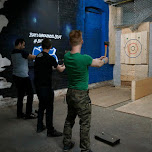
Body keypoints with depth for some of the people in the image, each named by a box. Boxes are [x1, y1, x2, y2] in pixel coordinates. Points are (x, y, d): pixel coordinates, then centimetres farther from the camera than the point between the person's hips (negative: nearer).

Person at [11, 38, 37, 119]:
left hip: (16, 76, 8)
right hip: (23, 76, -8)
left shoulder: (13, 53, 11)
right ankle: (28, 114, 6)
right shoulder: (22, 52, -13)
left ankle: (19, 113, 20)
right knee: (30, 94, 2)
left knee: (20, 94, 14)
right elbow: (32, 57, -8)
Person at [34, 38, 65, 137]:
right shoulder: (49, 58, -15)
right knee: (49, 108, 0)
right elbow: (60, 70, -4)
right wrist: (64, 66, 18)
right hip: (46, 86, -8)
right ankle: (50, 131, 9)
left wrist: (58, 65, 28)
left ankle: (40, 127, 30)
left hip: (38, 85, 8)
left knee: (41, 106, 20)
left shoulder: (38, 57, 8)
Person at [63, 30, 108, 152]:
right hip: (81, 96, -7)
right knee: (85, 124, 8)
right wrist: (105, 60, 20)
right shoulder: (85, 58, -22)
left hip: (70, 94, 7)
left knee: (69, 119, 21)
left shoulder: (66, 56, -3)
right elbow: (99, 64, -2)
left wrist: (98, 59, 21)